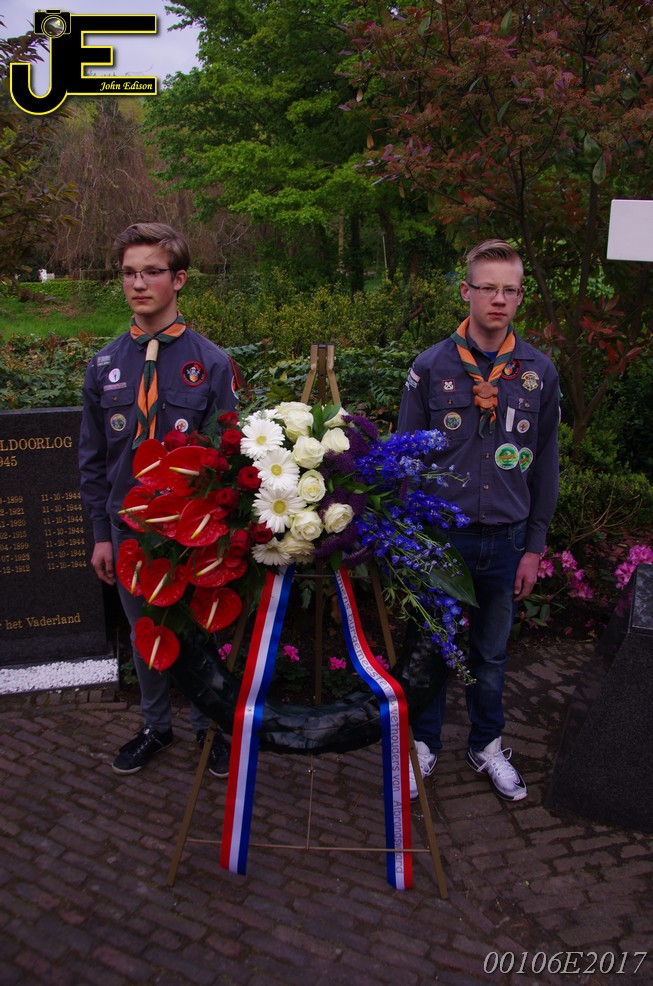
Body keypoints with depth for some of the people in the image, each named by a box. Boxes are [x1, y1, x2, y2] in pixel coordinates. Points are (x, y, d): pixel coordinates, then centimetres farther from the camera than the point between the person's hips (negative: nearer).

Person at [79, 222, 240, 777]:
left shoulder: (210, 363, -6)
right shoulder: (106, 366, 3)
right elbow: (93, 459, 8)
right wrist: (102, 533, 5)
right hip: (129, 528, 3)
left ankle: (209, 725, 32)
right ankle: (156, 726, 37)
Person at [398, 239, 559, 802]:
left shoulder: (539, 372, 2)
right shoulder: (432, 367, -4)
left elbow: (545, 466, 7)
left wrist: (534, 546, 5)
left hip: (506, 540, 2)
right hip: (440, 537, -2)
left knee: (492, 653, 17)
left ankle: (487, 745, 37)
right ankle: (423, 745, 32)